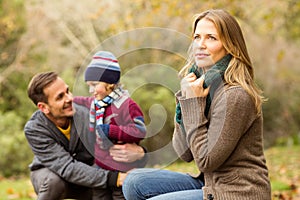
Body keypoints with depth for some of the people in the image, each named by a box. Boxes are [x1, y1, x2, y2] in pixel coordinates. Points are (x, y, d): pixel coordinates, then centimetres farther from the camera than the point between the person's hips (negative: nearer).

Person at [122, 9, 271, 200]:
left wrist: (194, 104, -17)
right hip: (211, 184, 9)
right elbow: (185, 153, 3)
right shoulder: (202, 83, 7)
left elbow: (206, 160, -19)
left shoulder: (235, 96, -19)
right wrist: (185, 99, -8)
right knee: (135, 182, 2)